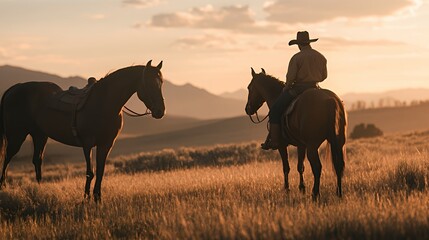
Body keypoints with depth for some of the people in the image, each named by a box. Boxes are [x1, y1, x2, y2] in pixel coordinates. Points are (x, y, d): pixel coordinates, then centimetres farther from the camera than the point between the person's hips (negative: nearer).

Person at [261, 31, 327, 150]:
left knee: (275, 110, 0)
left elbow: (290, 78, -15)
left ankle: (274, 141, -8)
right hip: (315, 89, 6)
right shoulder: (321, 57, 7)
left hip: (298, 88, -6)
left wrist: (285, 89, 2)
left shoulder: (296, 58, -11)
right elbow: (324, 76, 15)